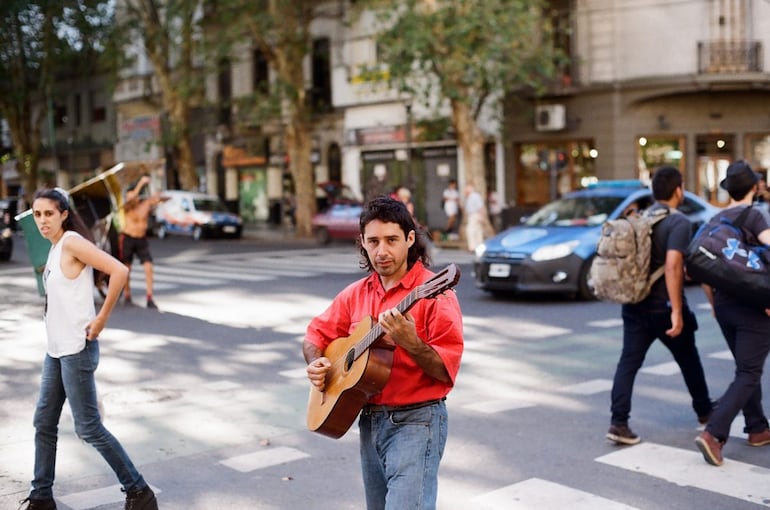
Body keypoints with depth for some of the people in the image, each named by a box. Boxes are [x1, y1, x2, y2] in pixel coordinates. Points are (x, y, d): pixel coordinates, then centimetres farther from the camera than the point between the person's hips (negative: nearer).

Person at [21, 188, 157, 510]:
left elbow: (119, 272, -25)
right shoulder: (55, 248, 12)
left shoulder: (72, 242, -14)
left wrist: (101, 320, -20)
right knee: (44, 423, 13)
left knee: (88, 428, -4)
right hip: (56, 349, 9)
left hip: (77, 349, -9)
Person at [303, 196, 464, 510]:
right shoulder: (356, 294, 7)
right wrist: (315, 363, -1)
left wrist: (409, 343, -32)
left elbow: (447, 371, -17)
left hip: (416, 421, -7)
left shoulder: (433, 293, -12)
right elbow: (317, 334, 18)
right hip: (370, 421, 7)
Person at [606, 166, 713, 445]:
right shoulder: (679, 223, -14)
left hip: (635, 304, 5)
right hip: (663, 306, -5)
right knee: (689, 360, 16)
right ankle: (704, 411, 35)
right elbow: (672, 266, -25)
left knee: (628, 362, 1)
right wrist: (677, 311, -25)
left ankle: (618, 423, -9)